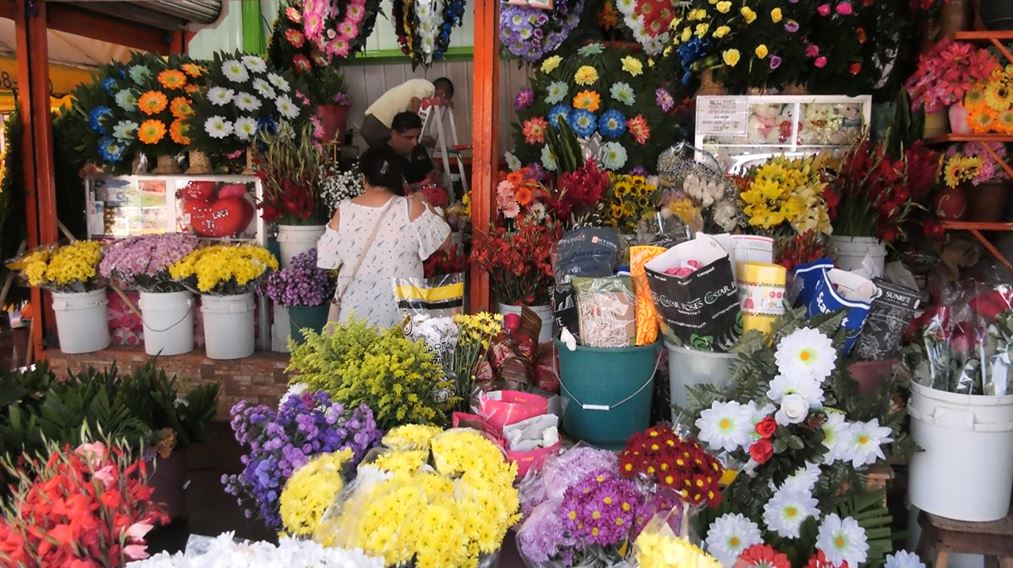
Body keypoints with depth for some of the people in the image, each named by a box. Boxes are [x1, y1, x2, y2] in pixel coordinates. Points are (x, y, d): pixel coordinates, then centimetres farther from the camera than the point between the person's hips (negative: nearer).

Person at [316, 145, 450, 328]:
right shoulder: (410, 208, -13)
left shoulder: (344, 211, -6)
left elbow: (326, 259, 2)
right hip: (399, 310, -2)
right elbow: (444, 240, -2)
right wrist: (424, 205, 9)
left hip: (355, 308, 2)